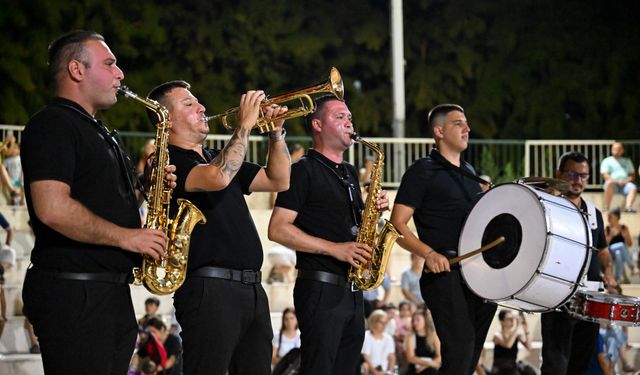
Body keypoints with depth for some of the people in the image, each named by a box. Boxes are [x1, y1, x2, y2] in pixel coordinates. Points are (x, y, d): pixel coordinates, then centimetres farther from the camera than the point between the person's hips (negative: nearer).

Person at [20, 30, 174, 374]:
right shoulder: (52, 125, -10)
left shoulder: (96, 133, 22)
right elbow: (53, 209, -23)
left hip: (113, 292, 10)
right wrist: (126, 237, -16)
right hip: (73, 293, -10)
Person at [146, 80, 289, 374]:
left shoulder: (219, 158, 23)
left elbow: (278, 181, 21)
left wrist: (276, 132, 8)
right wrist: (244, 125, -14)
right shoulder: (167, 162, -5)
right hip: (209, 287, -8)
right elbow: (218, 178, -24)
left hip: (252, 288, 8)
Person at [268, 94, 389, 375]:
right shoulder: (304, 170, -4)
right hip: (320, 288, -8)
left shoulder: (350, 173, 20)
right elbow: (277, 230, -13)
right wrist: (335, 249, -18)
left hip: (352, 290, 8)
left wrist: (373, 211, 7)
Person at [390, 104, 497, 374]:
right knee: (460, 350, -20)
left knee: (473, 352, 10)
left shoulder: (470, 173, 19)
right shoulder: (423, 171, -3)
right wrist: (428, 253, -23)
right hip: (445, 272, -8)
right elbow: (397, 225, -9)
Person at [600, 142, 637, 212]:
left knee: (633, 188, -31)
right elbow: (605, 175, 0)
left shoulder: (627, 161, 23)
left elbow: (632, 175, 17)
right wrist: (617, 181, -15)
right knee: (610, 183, -39)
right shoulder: (606, 161, 12)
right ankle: (607, 208, -39)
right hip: (613, 183, -3)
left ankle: (628, 207, -49)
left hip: (625, 184, 3)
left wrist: (626, 181, -6)